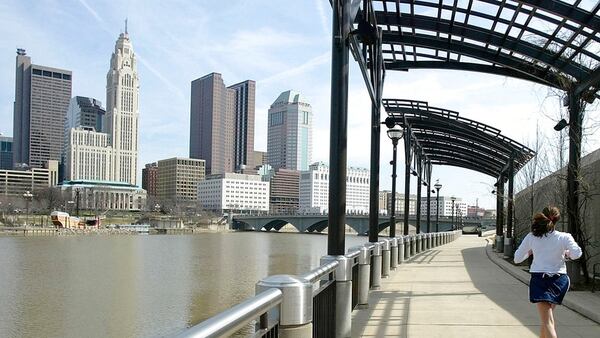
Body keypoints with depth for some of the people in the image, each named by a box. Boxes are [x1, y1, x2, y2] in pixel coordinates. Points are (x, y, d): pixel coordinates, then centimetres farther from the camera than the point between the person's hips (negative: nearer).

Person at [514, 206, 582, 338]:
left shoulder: (531, 237, 0)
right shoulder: (565, 237, -3)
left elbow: (517, 258, 4)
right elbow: (576, 254, -19)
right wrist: (566, 254, 3)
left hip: (539, 279, -2)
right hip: (559, 279, 2)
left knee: (547, 322, -7)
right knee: (548, 315, 24)